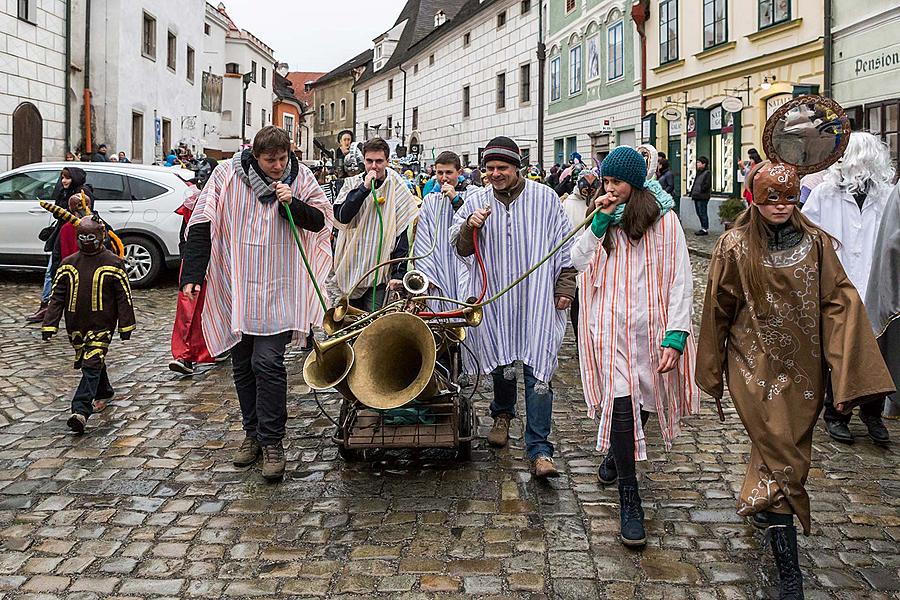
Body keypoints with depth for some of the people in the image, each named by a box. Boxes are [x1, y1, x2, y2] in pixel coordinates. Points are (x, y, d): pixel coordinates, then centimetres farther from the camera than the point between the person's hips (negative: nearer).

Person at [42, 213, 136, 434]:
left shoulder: (113, 263, -4)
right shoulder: (68, 264, 6)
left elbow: (124, 296, -2)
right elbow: (57, 296, 6)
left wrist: (126, 325, -3)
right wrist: (49, 324, -1)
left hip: (101, 325, -5)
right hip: (76, 325, 5)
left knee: (92, 366, -13)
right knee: (86, 363, 17)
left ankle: (80, 411, -19)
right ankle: (104, 393, 41)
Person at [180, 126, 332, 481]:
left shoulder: (300, 178, 0)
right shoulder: (226, 175, -3)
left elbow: (320, 221, 4)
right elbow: (201, 225, -2)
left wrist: (292, 204, -15)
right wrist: (192, 275, -8)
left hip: (277, 291, -2)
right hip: (234, 289, 2)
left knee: (268, 362, -11)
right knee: (242, 365, 11)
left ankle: (271, 441, -1)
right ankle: (253, 432, 26)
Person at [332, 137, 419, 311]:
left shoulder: (397, 189, -3)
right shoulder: (352, 184, 5)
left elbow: (403, 235, -4)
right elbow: (341, 216, -10)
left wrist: (399, 273, -10)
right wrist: (364, 188, -16)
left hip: (380, 273, -3)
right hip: (352, 268, 3)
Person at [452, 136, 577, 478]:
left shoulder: (544, 198, 3)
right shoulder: (476, 202, 6)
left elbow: (564, 246, 8)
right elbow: (460, 248, 7)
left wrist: (564, 288, 3)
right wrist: (470, 227, -13)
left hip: (537, 300, -2)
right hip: (494, 299, 2)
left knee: (538, 372, -7)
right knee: (501, 365, 10)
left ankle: (539, 450, -6)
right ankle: (502, 415, 41)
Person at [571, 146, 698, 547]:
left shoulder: (664, 220, -3)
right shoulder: (602, 220, 9)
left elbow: (681, 281, -7)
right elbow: (579, 262, -4)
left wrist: (675, 337, -15)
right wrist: (601, 220, -12)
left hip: (650, 328, -1)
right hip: (609, 329, 1)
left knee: (641, 400, 13)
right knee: (620, 404, -9)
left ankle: (618, 451, 45)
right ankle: (629, 500, -1)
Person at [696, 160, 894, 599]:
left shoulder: (815, 243, 1)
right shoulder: (735, 247, -6)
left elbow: (838, 302, -3)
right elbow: (718, 311, 1)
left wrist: (849, 372, -12)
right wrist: (712, 372, 6)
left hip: (803, 368, 3)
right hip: (757, 368, -3)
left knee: (779, 448, 17)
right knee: (781, 456, -6)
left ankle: (760, 507, 47)